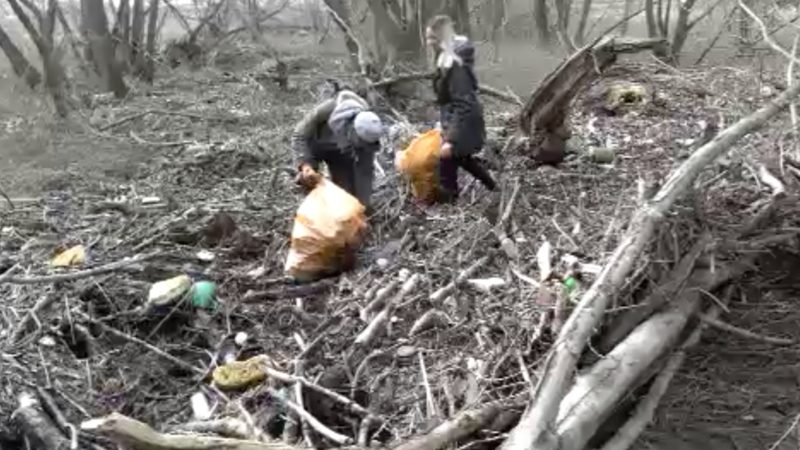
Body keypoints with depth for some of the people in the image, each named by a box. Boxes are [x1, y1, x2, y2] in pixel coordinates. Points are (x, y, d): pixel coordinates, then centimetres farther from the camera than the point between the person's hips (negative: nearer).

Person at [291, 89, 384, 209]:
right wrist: (306, 165, -47)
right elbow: (299, 135, -33)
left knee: (346, 192, -9)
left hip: (342, 153, 2)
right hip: (316, 146, -1)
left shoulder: (367, 134, -35)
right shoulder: (327, 111, -44)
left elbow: (365, 173, -26)